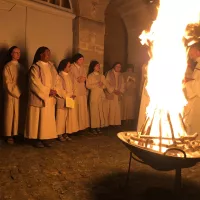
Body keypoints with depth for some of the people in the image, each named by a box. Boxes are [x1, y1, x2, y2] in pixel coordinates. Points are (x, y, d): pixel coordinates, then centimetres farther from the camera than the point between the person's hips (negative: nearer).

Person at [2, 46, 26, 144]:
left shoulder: (21, 66, 12)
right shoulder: (8, 66, -6)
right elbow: (8, 83, -10)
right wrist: (17, 93, -15)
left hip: (21, 95, 6)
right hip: (11, 95, -5)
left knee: (19, 114, 8)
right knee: (11, 115, 1)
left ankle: (17, 133, 18)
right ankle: (9, 135, 10)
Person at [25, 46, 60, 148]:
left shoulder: (51, 66, 12)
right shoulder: (35, 67, -9)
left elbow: (56, 80, 10)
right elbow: (35, 84, -16)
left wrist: (55, 90, -7)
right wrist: (48, 91, -16)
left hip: (50, 98, 7)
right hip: (39, 98, -6)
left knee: (48, 119, 8)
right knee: (39, 119, 1)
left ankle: (46, 138, 18)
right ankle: (38, 139, 11)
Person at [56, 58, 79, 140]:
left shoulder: (69, 76, 14)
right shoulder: (59, 76, -8)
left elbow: (73, 87, 13)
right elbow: (60, 89, -13)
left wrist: (73, 95, -4)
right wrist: (68, 96, -13)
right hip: (62, 100, -7)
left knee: (69, 117, 7)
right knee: (61, 117, 0)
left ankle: (65, 133, 16)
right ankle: (60, 134, 9)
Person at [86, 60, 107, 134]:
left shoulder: (102, 76, 12)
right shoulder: (90, 75, -1)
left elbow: (105, 85, 13)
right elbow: (88, 86, -8)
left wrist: (102, 85, -8)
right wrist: (96, 84, -15)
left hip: (101, 95, 4)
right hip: (94, 95, -4)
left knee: (100, 111, 3)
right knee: (94, 111, -3)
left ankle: (99, 127, 10)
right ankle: (93, 127, 4)